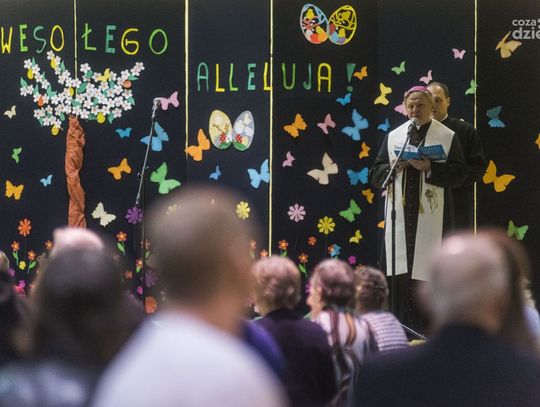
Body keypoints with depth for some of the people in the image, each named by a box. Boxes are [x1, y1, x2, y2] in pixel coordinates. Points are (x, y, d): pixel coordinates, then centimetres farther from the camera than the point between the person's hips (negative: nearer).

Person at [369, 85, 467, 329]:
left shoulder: (447, 137, 5)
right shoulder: (393, 137, 14)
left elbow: (458, 173, -4)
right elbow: (375, 174, 12)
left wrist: (430, 168, -17)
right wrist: (394, 167, -8)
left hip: (431, 216, -3)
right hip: (400, 215, 3)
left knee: (427, 271, -5)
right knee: (401, 274, 0)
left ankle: (426, 328, -1)